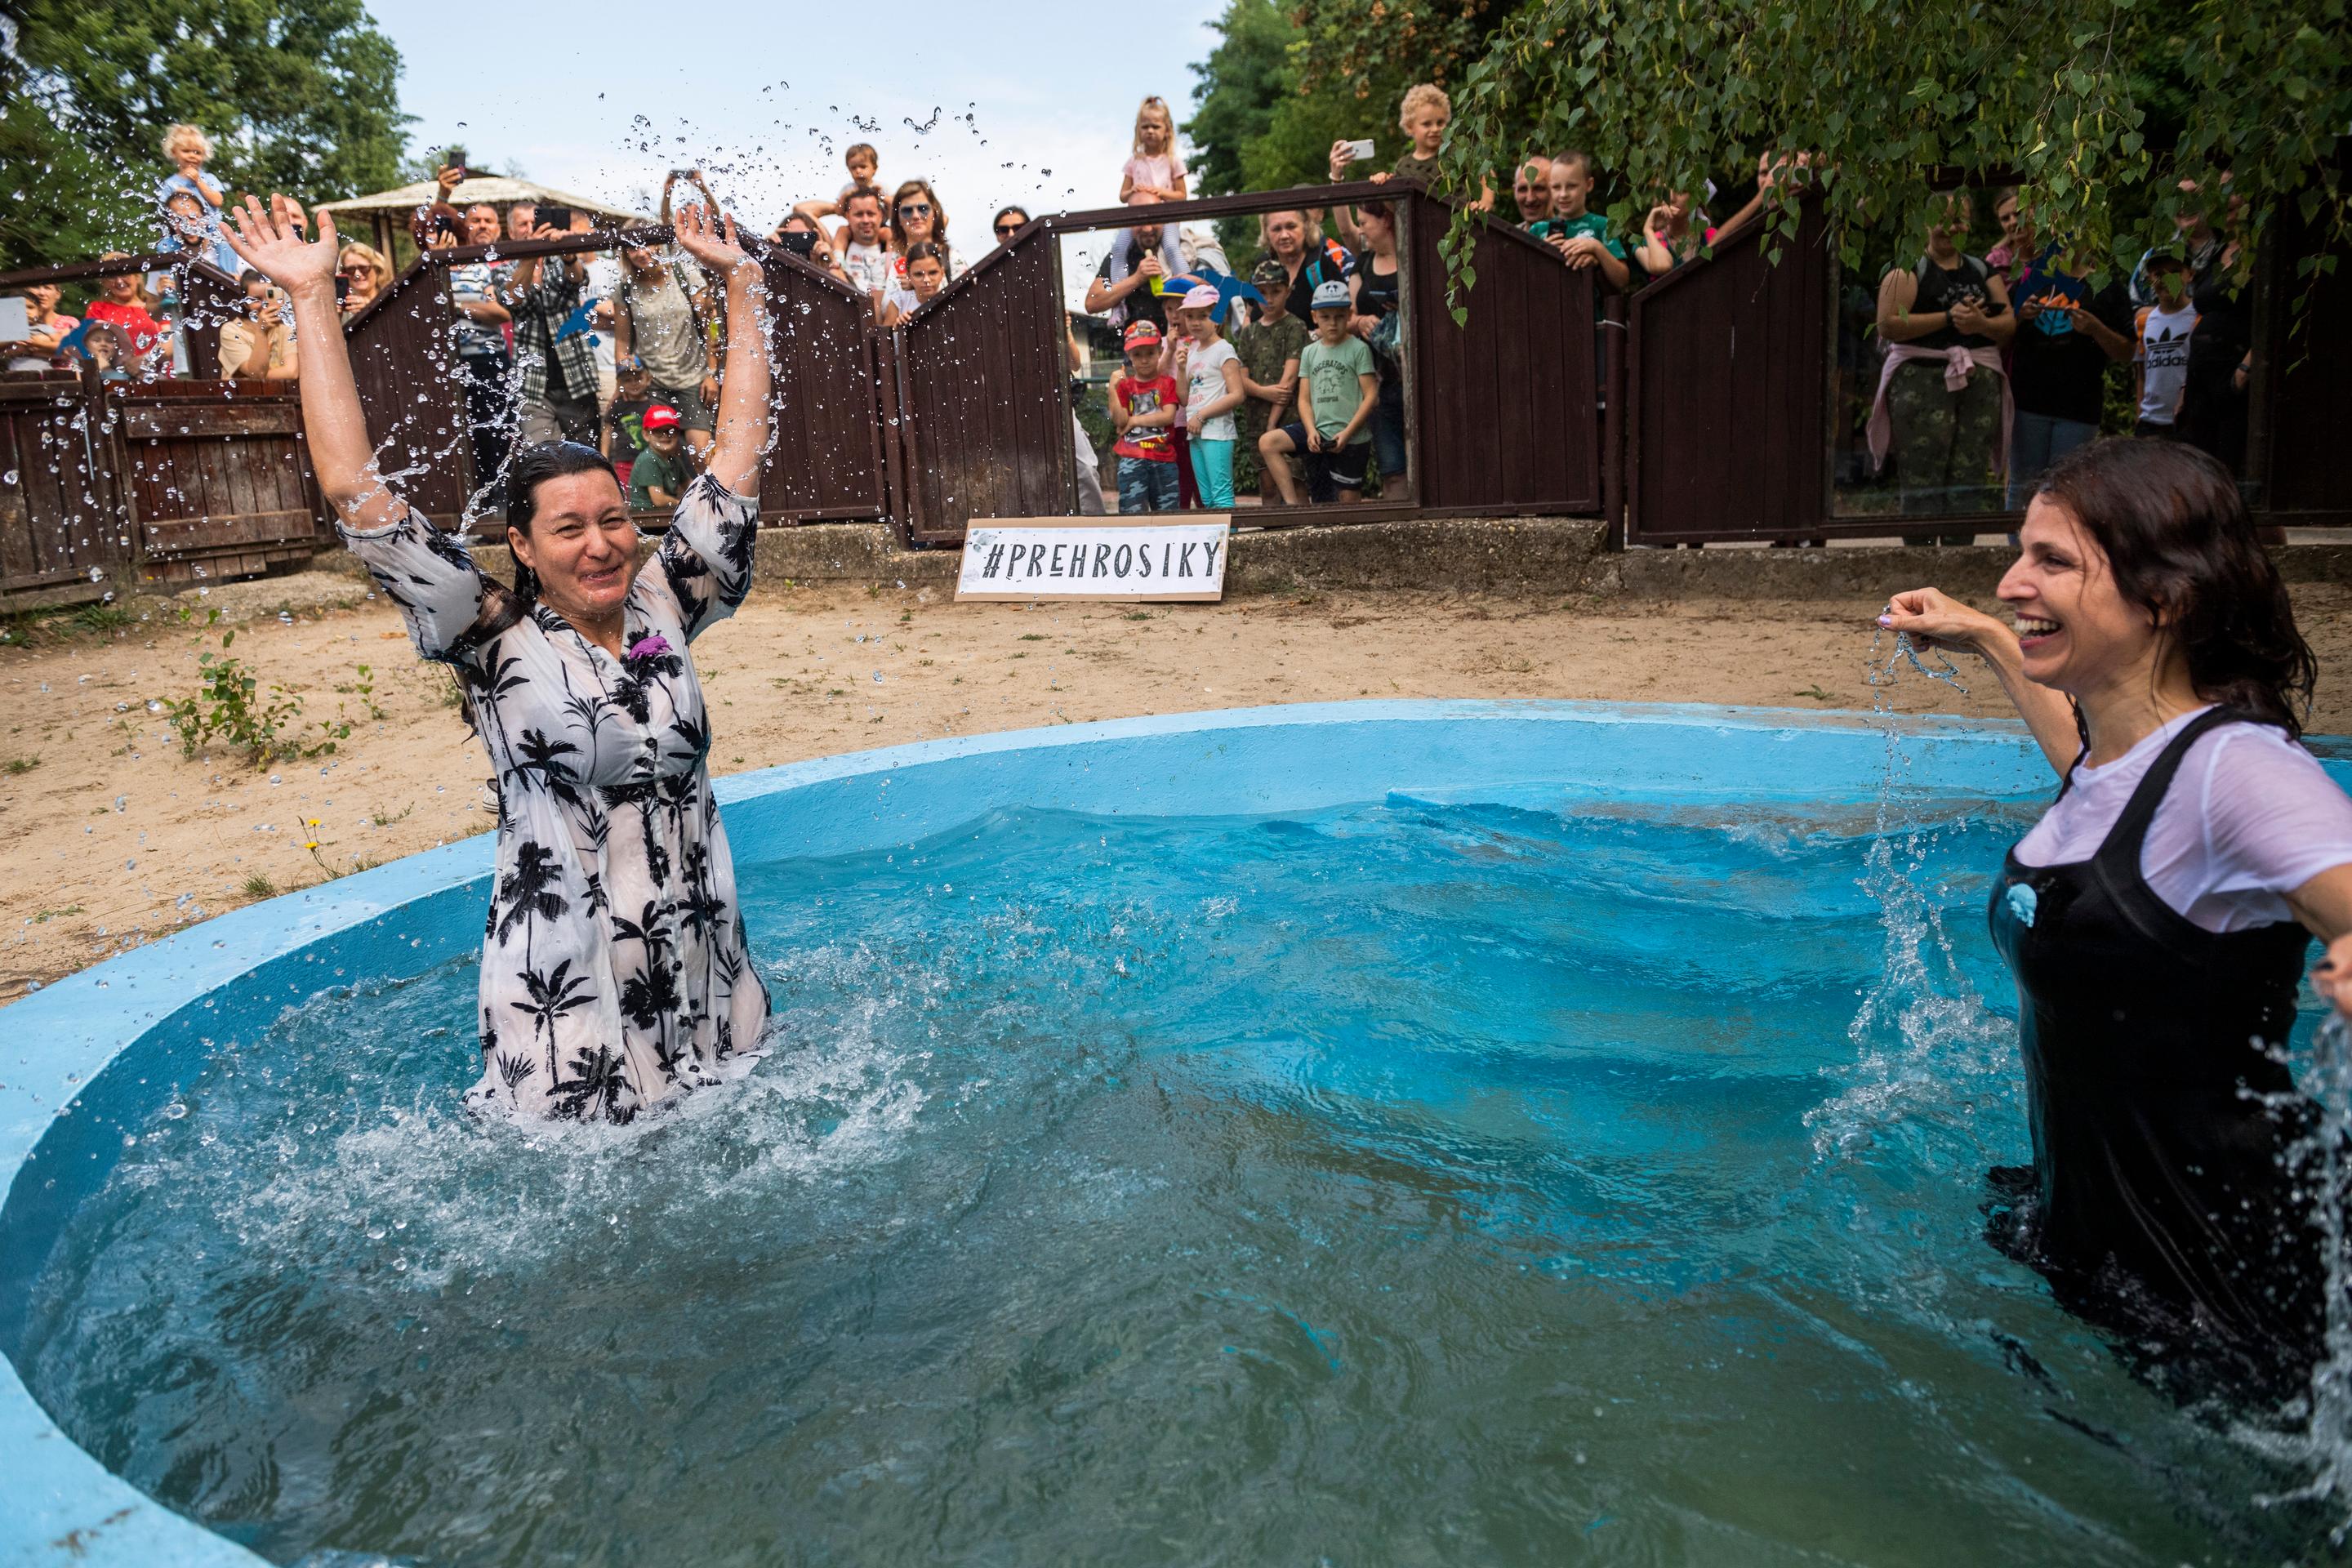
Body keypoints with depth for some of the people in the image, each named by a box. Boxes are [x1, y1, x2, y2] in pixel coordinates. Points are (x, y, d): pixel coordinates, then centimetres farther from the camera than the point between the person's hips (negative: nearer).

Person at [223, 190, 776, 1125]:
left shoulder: (663, 608, 3)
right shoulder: (495, 642, -7)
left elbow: (738, 453, 6)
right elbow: (355, 491, -13)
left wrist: (740, 285, 8)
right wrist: (312, 301, -11)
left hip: (707, 986, 4)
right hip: (569, 1009, -3)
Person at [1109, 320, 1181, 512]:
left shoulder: (1167, 382, 7)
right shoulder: (1124, 385, 9)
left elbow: (1168, 416, -7)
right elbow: (1120, 421, -3)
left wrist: (1135, 420, -6)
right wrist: (1112, 390, -12)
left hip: (1163, 457, 0)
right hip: (1132, 459, 0)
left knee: (1167, 512, 5)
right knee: (1133, 512, -6)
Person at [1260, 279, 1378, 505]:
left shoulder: (1358, 349, -3)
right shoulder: (1310, 352, 11)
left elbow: (1371, 396, -8)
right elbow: (1304, 399, 8)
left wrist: (1347, 433, -17)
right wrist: (1311, 431, -11)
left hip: (1351, 438, -4)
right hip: (1319, 432, 4)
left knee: (1349, 499, -1)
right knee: (1267, 443, -13)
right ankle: (1291, 503, -13)